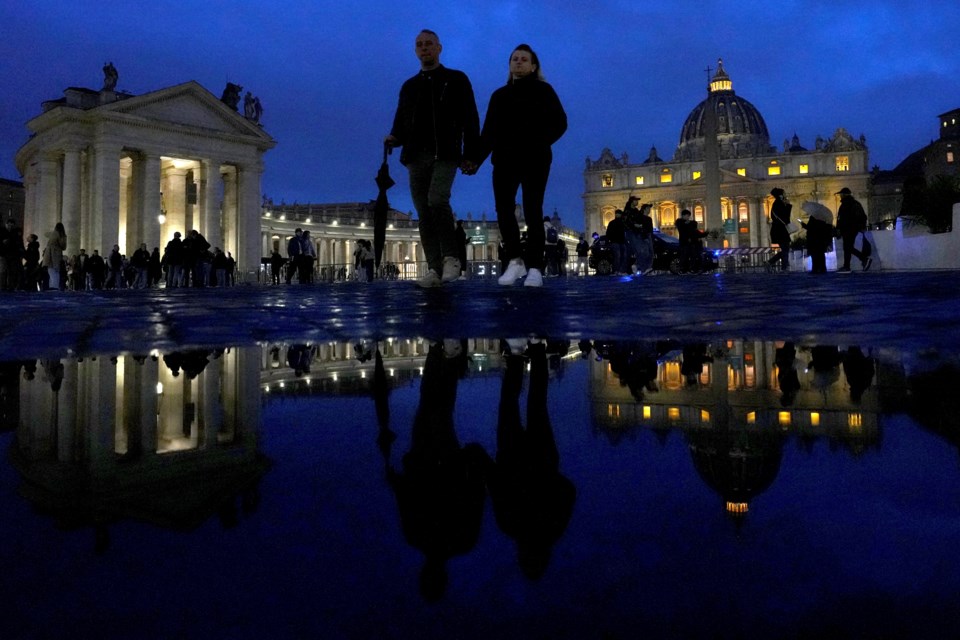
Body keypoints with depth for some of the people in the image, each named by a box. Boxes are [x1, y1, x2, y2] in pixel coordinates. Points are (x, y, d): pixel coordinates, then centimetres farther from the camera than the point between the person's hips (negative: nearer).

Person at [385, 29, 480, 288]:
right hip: (416, 157, 4)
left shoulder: (456, 80, 10)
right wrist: (394, 138, -4)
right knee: (424, 213, -2)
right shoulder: (409, 86, 21)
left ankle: (450, 257, -13)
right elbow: (401, 123, 20)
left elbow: (470, 120, 4)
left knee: (437, 200, -26)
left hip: (445, 155, -4)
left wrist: (470, 155, -7)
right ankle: (435, 270, -1)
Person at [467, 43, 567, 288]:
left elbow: (559, 122, 0)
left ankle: (535, 268, -10)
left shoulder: (542, 91, 10)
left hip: (534, 160, -3)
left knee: (532, 211, -10)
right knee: (503, 209, -10)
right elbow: (488, 132, 15)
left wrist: (539, 144, -15)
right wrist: (476, 159, 2)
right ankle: (515, 260, 3)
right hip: (504, 160, 3)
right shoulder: (499, 95, 20)